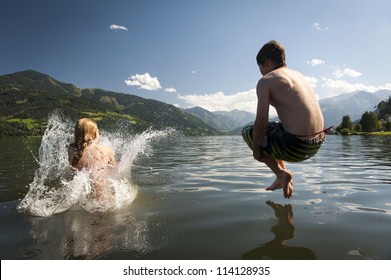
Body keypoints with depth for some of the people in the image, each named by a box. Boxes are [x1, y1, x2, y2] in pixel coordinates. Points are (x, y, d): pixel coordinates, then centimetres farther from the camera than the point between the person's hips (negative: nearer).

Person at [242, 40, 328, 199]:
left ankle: (281, 174, 9)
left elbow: (261, 122, -14)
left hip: (296, 146, -8)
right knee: (272, 131, 33)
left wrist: (255, 149, 1)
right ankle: (283, 175, 29)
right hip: (317, 143, 8)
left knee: (248, 132, 15)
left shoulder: (266, 80, -6)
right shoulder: (298, 75, 17)